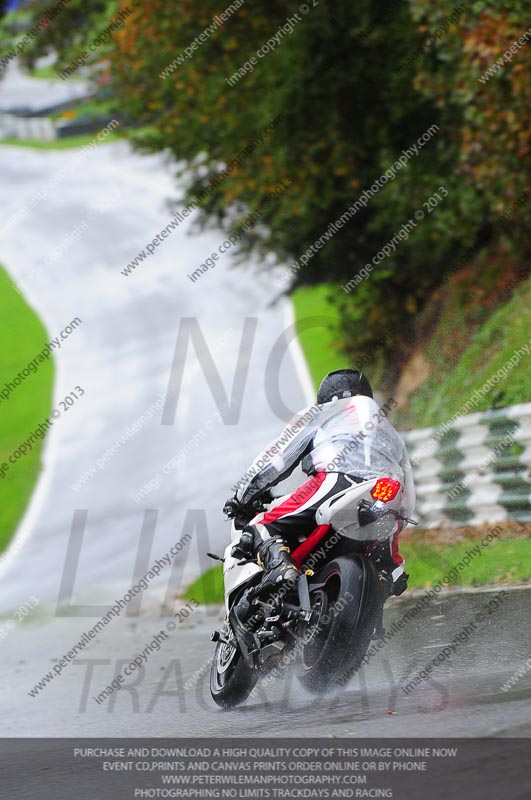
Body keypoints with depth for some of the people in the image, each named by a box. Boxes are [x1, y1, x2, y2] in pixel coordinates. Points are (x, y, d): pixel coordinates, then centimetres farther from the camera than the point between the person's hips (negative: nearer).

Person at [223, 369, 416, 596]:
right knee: (390, 569, 27)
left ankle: (279, 564, -33)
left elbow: (277, 455, 22)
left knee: (261, 529, 1)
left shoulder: (319, 414, 29)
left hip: (337, 482, -4)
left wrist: (242, 496, 32)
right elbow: (407, 501, 37)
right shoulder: (391, 433, 42)